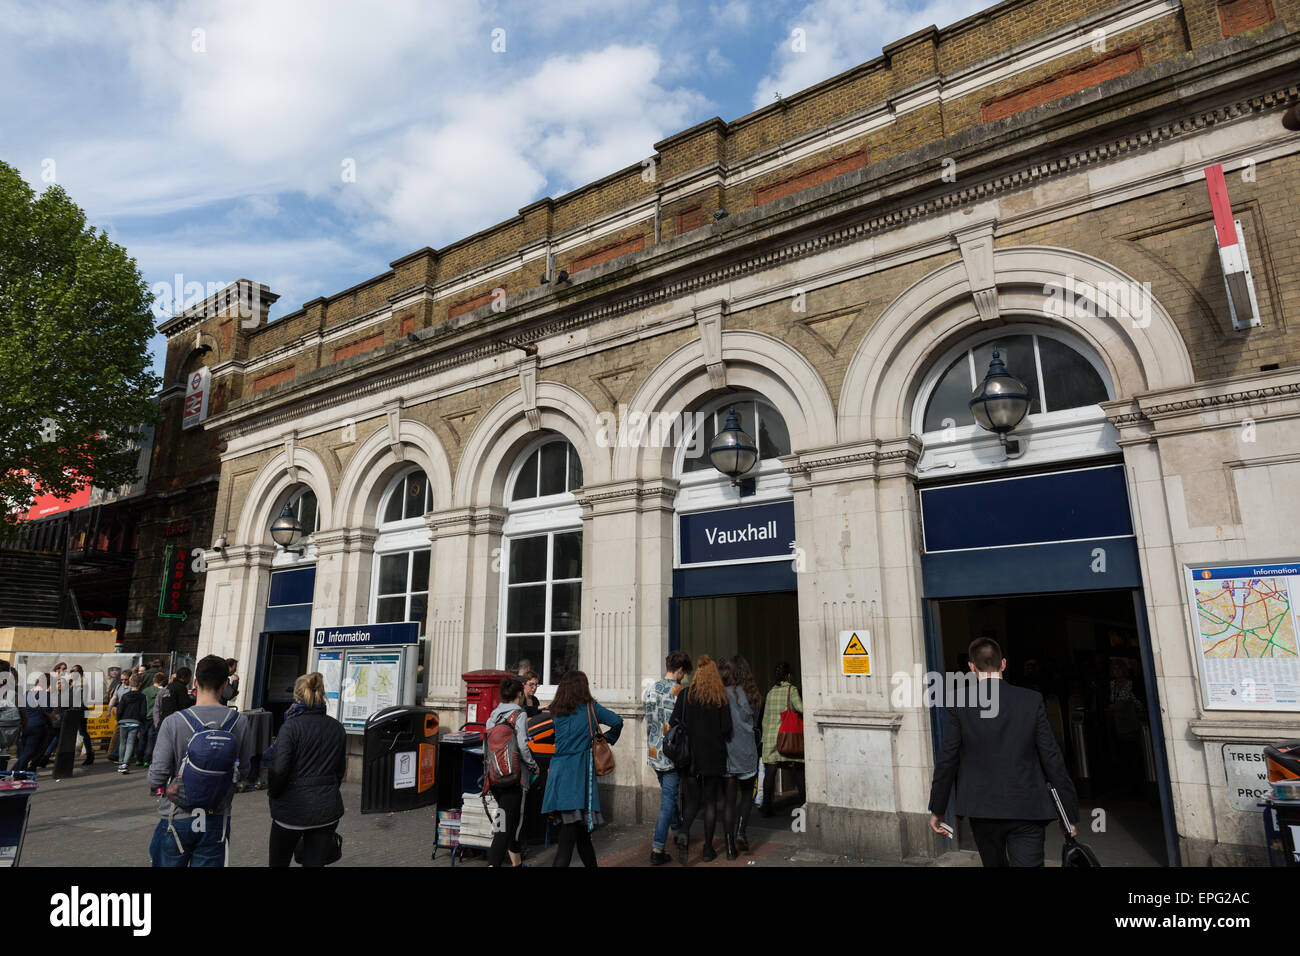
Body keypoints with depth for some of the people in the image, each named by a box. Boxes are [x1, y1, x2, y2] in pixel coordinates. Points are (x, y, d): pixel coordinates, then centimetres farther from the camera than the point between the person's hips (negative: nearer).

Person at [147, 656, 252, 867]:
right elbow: (243, 772, 0)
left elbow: (157, 777, -13)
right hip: (218, 820, 1)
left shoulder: (173, 722, -14)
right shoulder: (239, 722, -8)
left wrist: (153, 784, 10)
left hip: (178, 817, -1)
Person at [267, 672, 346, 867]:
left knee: (278, 862, 18)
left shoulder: (291, 726, -13)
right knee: (315, 862, 10)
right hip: (327, 807, 4)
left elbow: (278, 769, -17)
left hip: (293, 808, -4)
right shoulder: (337, 728, 3)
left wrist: (273, 795, 0)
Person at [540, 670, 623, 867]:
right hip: (579, 773, -4)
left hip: (558, 772, 4)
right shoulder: (590, 708, 0)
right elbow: (617, 721, -7)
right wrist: (608, 738, 11)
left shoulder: (557, 711, 10)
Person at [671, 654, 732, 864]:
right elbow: (726, 729, -9)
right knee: (710, 801, 11)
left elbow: (673, 723, -6)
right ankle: (708, 848, 16)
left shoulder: (685, 695, -4)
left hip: (691, 757, 1)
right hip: (714, 758, -1)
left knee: (693, 801, 12)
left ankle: (683, 832, -13)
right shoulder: (721, 698, -6)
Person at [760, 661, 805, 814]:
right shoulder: (791, 689, -2)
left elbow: (765, 717, 14)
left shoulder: (770, 692, 12)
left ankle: (767, 807, 2)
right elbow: (800, 707, -15)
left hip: (770, 734, 4)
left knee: (770, 772, 3)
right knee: (798, 770, 7)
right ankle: (804, 804, 10)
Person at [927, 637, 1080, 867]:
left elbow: (946, 760, -4)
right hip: (1027, 810, 0)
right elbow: (1052, 759, -1)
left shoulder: (959, 705, -6)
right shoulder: (1032, 701, -3)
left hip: (982, 810, 1)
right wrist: (1070, 813, 8)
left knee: (994, 863, 20)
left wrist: (937, 809, 6)